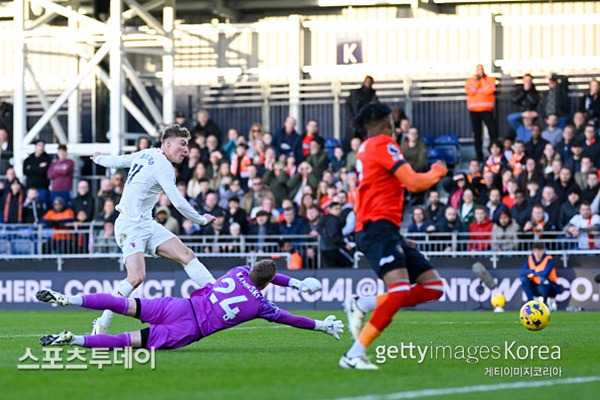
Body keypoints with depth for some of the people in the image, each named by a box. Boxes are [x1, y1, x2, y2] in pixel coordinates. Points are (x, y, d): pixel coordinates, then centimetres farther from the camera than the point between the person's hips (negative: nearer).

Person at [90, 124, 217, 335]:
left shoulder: (145, 155, 13)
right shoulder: (162, 166, -14)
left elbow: (116, 161, 28)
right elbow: (178, 202, -17)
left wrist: (99, 158, 51)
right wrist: (202, 220, -2)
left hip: (146, 224, 10)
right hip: (131, 225, -10)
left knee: (186, 255, -5)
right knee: (136, 277, -25)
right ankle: (101, 325, -15)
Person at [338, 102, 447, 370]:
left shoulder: (365, 149, 22)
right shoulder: (383, 144, -6)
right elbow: (415, 183, -12)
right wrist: (437, 172, 6)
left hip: (386, 231, 10)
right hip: (379, 227, -10)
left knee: (433, 286, 3)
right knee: (400, 290, -28)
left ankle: (362, 305, -1)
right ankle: (355, 354, -29)